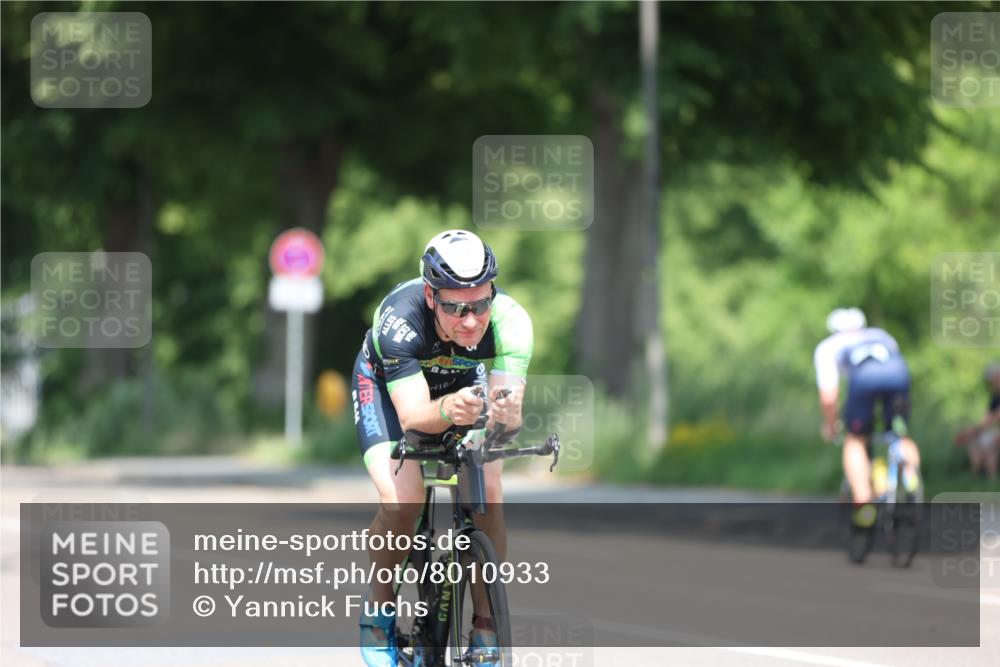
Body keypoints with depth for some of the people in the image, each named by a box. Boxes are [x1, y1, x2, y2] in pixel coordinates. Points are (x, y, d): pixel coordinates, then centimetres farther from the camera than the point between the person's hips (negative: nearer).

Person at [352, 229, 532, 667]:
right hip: (386, 382, -2)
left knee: (488, 494, -20)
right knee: (401, 501, -24)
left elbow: (509, 414, -41)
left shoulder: (510, 319, -35)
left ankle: (486, 627, -6)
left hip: (464, 382, 2)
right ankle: (379, 608, 2)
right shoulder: (399, 318, -41)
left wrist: (506, 414, -64)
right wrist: (448, 410, -67)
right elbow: (412, 415, -45)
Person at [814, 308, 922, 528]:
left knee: (855, 441, 17)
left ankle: (863, 503, 1)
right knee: (899, 432, 22)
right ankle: (910, 464, -10)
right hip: (898, 370, 2)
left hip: (864, 377, -2)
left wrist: (830, 426, 38)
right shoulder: (881, 335, 42)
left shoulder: (828, 347, 31)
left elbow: (828, 397, 21)